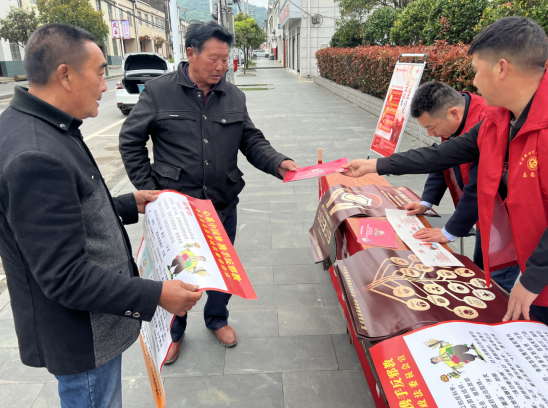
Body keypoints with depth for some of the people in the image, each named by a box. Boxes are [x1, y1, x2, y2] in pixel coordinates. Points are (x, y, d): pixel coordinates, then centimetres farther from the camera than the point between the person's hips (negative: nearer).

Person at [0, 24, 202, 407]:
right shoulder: (35, 157, -31)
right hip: (82, 339, -10)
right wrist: (156, 295, -26)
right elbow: (66, 278, -29)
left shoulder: (42, 129, 3)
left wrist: (130, 204, 12)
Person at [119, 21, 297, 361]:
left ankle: (217, 318, 46)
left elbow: (252, 141, 5)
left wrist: (278, 163, -14)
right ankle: (174, 331, 40)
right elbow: (131, 141, -1)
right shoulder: (159, 92, -7)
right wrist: (148, 188, -7)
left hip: (223, 204, 3)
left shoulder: (234, 97, 3)